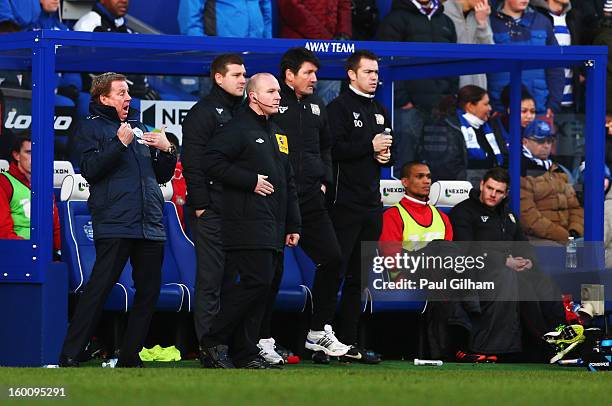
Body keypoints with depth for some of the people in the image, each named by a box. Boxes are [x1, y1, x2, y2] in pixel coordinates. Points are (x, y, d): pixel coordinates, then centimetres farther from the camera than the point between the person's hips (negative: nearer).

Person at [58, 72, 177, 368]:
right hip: (114, 224, -7)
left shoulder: (139, 128, 23)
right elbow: (91, 170, -10)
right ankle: (70, 357, -11)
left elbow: (162, 176, 24)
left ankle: (130, 356, 13)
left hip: (150, 226, 7)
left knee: (149, 291, 5)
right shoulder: (92, 127, 5)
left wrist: (167, 151, 6)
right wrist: (120, 143, -16)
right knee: (99, 288, -12)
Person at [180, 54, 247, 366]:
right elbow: (193, 164, -11)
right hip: (212, 211, -7)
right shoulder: (203, 112, -6)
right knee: (211, 281, -7)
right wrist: (200, 206, -16)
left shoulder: (242, 112, 18)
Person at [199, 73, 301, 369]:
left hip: (273, 229, 9)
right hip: (248, 225, -9)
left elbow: (288, 183, 28)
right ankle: (214, 340, -8)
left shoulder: (278, 135, 24)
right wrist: (251, 181, -14)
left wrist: (293, 225, 21)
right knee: (256, 281, -17)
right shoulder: (238, 128, -4)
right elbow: (212, 162, -15)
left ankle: (246, 354, 8)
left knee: (267, 283, 4)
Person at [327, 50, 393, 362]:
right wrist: (370, 146, -17)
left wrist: (387, 156, 3)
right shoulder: (339, 107, -5)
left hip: (372, 204, 8)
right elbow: (333, 149, -17)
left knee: (359, 278, 10)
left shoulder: (379, 111, 19)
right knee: (333, 272, -10)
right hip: (345, 203, -8)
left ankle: (348, 342, 14)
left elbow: (388, 152, 26)